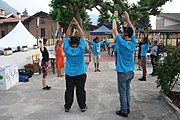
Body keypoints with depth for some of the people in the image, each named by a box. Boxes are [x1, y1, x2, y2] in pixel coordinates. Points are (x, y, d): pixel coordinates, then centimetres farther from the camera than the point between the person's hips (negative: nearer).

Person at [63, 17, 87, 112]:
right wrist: (77, 25, -3)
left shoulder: (67, 49, -11)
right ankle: (83, 107, 19)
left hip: (69, 73, 1)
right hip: (80, 73, -1)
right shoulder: (80, 49, -14)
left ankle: (67, 107, 19)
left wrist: (70, 26, 0)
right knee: (80, 90, 8)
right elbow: (82, 36, -6)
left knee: (69, 90, 10)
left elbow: (67, 36, 0)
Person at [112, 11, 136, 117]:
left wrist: (115, 17, -2)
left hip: (122, 72, -6)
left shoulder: (122, 43, -18)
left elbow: (114, 30, -12)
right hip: (131, 72, 6)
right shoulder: (133, 43, -3)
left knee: (123, 92, 4)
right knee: (127, 90, 18)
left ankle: (124, 111, 14)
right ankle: (127, 108, 29)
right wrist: (128, 19, 13)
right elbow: (133, 30, 12)